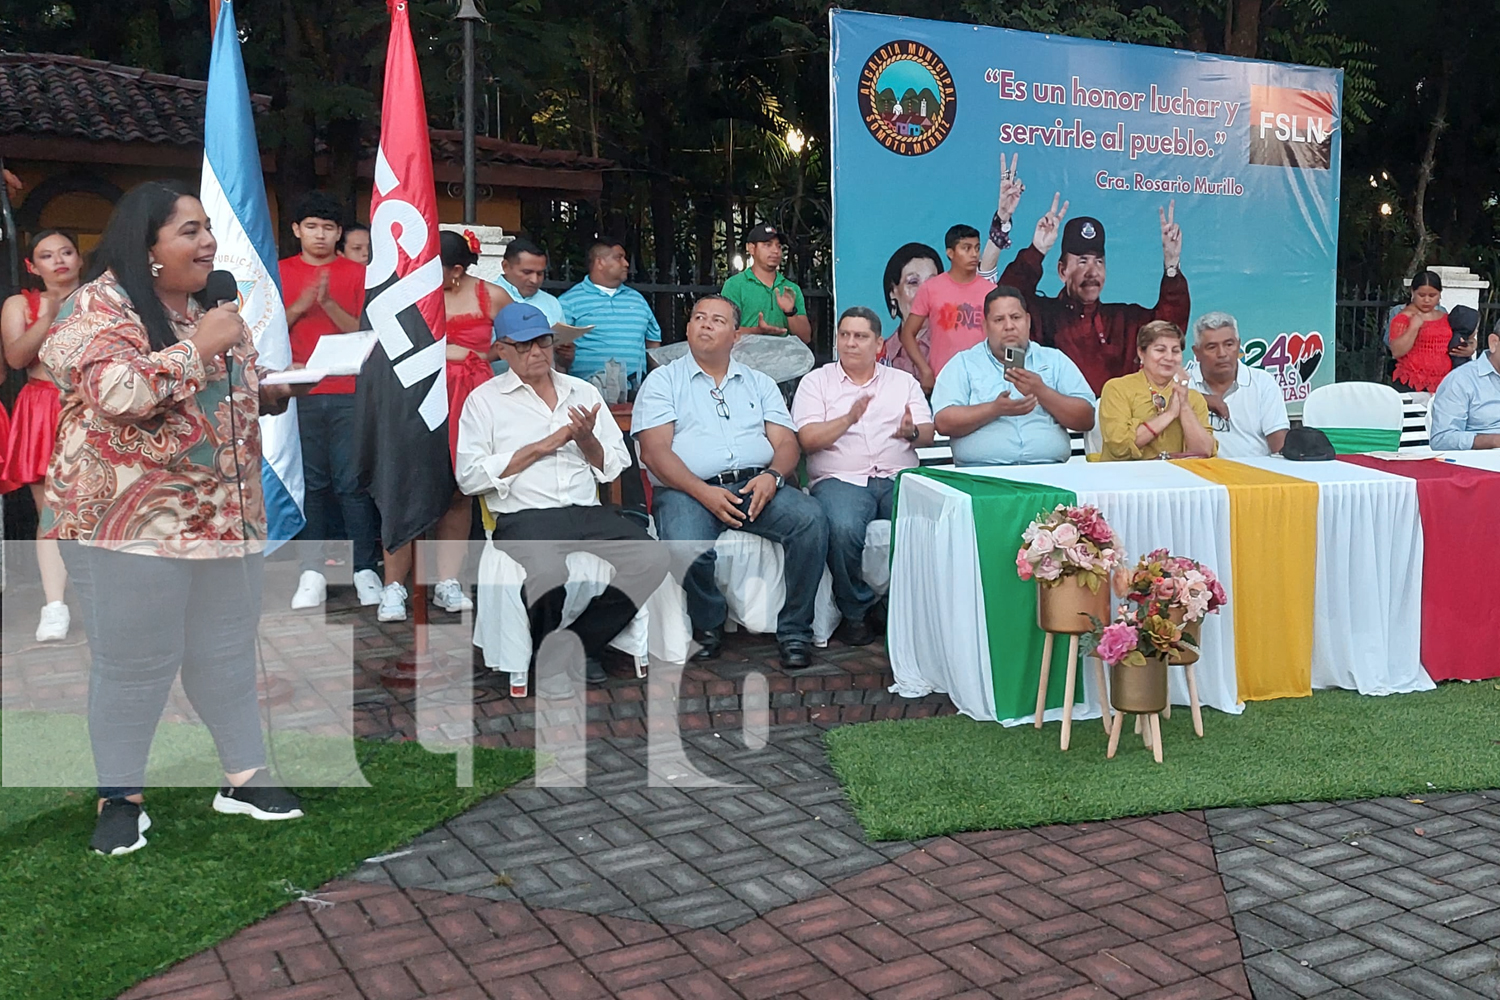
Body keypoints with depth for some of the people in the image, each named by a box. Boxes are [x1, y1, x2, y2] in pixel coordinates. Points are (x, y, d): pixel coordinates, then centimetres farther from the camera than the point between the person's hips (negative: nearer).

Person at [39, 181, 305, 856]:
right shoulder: (102, 306, -9)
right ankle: (119, 797, 16)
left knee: (227, 648, 13)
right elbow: (115, 392, -25)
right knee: (135, 661, 0)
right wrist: (200, 348, -20)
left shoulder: (211, 308, 14)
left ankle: (244, 776, 24)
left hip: (227, 511, 7)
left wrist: (268, 396, 5)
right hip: (138, 515, -7)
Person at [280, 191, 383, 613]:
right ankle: (312, 572, 7)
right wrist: (299, 306, -8)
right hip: (299, 393, 1)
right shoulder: (280, 273, 12)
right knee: (309, 483, 2)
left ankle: (365, 569, 3)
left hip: (349, 393, -1)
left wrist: (329, 303, -12)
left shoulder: (357, 273, 8)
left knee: (353, 481, -3)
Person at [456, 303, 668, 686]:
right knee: (550, 576, -36)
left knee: (653, 561, -23)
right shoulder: (485, 399, 11)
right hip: (524, 517, -4)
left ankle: (579, 642, -5)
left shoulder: (584, 393, 22)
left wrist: (586, 441, -4)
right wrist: (543, 446, -3)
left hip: (589, 512, 4)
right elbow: (469, 477, -3)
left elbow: (617, 467, 17)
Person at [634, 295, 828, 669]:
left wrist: (772, 476, -11)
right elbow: (654, 451, -1)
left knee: (811, 518, -27)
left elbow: (786, 444, 14)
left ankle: (794, 632, -15)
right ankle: (708, 628, -4)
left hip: (755, 485, 3)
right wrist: (703, 492, -16)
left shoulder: (759, 383, 24)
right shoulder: (663, 381, 13)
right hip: (688, 490, -3)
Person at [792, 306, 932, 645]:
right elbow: (808, 439, 1)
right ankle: (855, 613, -12)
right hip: (841, 479, -2)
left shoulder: (903, 381, 22)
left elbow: (928, 434, 13)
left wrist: (912, 432, -11)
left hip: (899, 477, 2)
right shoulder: (816, 382, 14)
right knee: (844, 528, -35)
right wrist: (849, 418, -13)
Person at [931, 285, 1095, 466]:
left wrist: (1042, 392, -4)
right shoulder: (963, 363, 12)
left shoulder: (1056, 361, 17)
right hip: (983, 471, -2)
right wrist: (995, 409, -10)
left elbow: (1086, 420, 8)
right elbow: (944, 422, -1)